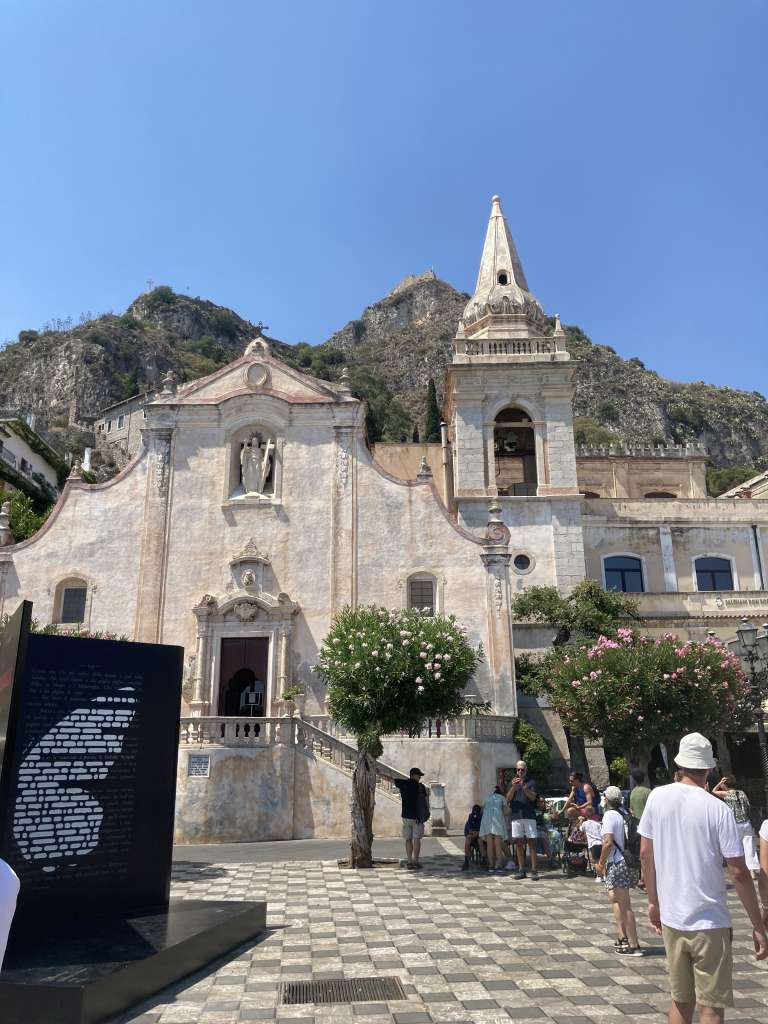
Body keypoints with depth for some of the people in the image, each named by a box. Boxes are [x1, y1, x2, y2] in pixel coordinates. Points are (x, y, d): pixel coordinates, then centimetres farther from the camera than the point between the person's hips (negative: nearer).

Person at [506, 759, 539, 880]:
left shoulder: (531, 782, 6)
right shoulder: (512, 783, 13)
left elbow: (533, 797, -7)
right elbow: (508, 799, 3)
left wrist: (524, 787, -22)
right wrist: (513, 787, -13)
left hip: (529, 816, -3)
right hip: (516, 816, 3)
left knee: (531, 842, -5)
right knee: (519, 843, 6)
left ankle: (534, 870, -2)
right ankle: (521, 869, 12)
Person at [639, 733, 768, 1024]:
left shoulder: (657, 797, -3)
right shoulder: (718, 809, -13)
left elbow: (645, 853, 3)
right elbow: (738, 873, -12)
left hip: (670, 918, 4)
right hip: (710, 923, -3)